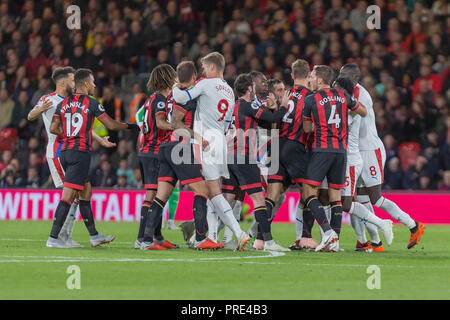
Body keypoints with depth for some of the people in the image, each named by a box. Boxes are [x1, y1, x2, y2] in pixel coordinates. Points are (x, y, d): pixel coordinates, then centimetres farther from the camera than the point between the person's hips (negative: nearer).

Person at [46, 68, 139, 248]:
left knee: (86, 191, 17)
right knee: (68, 196, -9)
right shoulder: (91, 103, -5)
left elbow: (53, 128, 5)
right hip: (80, 152, -7)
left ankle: (94, 236, 22)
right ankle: (53, 238, -14)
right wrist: (130, 126, 16)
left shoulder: (63, 104, 10)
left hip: (64, 152, 7)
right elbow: (111, 125, -1)